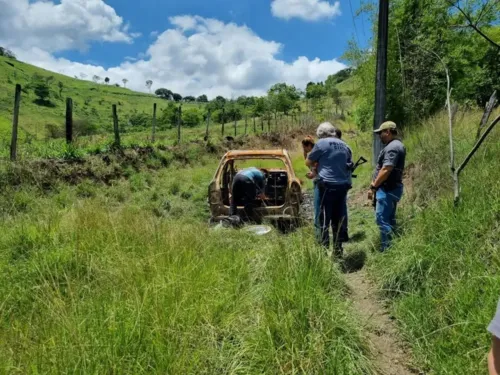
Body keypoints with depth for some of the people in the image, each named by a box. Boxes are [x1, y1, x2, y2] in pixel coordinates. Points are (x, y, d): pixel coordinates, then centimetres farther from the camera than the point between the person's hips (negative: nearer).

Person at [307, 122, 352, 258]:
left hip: (327, 185, -5)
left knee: (324, 219, 0)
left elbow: (308, 162, 5)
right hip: (343, 185, 6)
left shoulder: (321, 143, -2)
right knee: (339, 219, 11)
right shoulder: (344, 145, 16)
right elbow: (349, 165, 24)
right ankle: (338, 250, 16)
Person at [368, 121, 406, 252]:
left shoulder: (392, 147, -17)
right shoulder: (397, 145, 17)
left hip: (387, 189, -11)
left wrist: (373, 187, -20)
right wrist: (375, 184, 21)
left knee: (382, 219, -9)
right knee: (389, 219, 15)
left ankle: (387, 249, -6)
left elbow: (386, 170, -25)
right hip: (392, 188, 11)